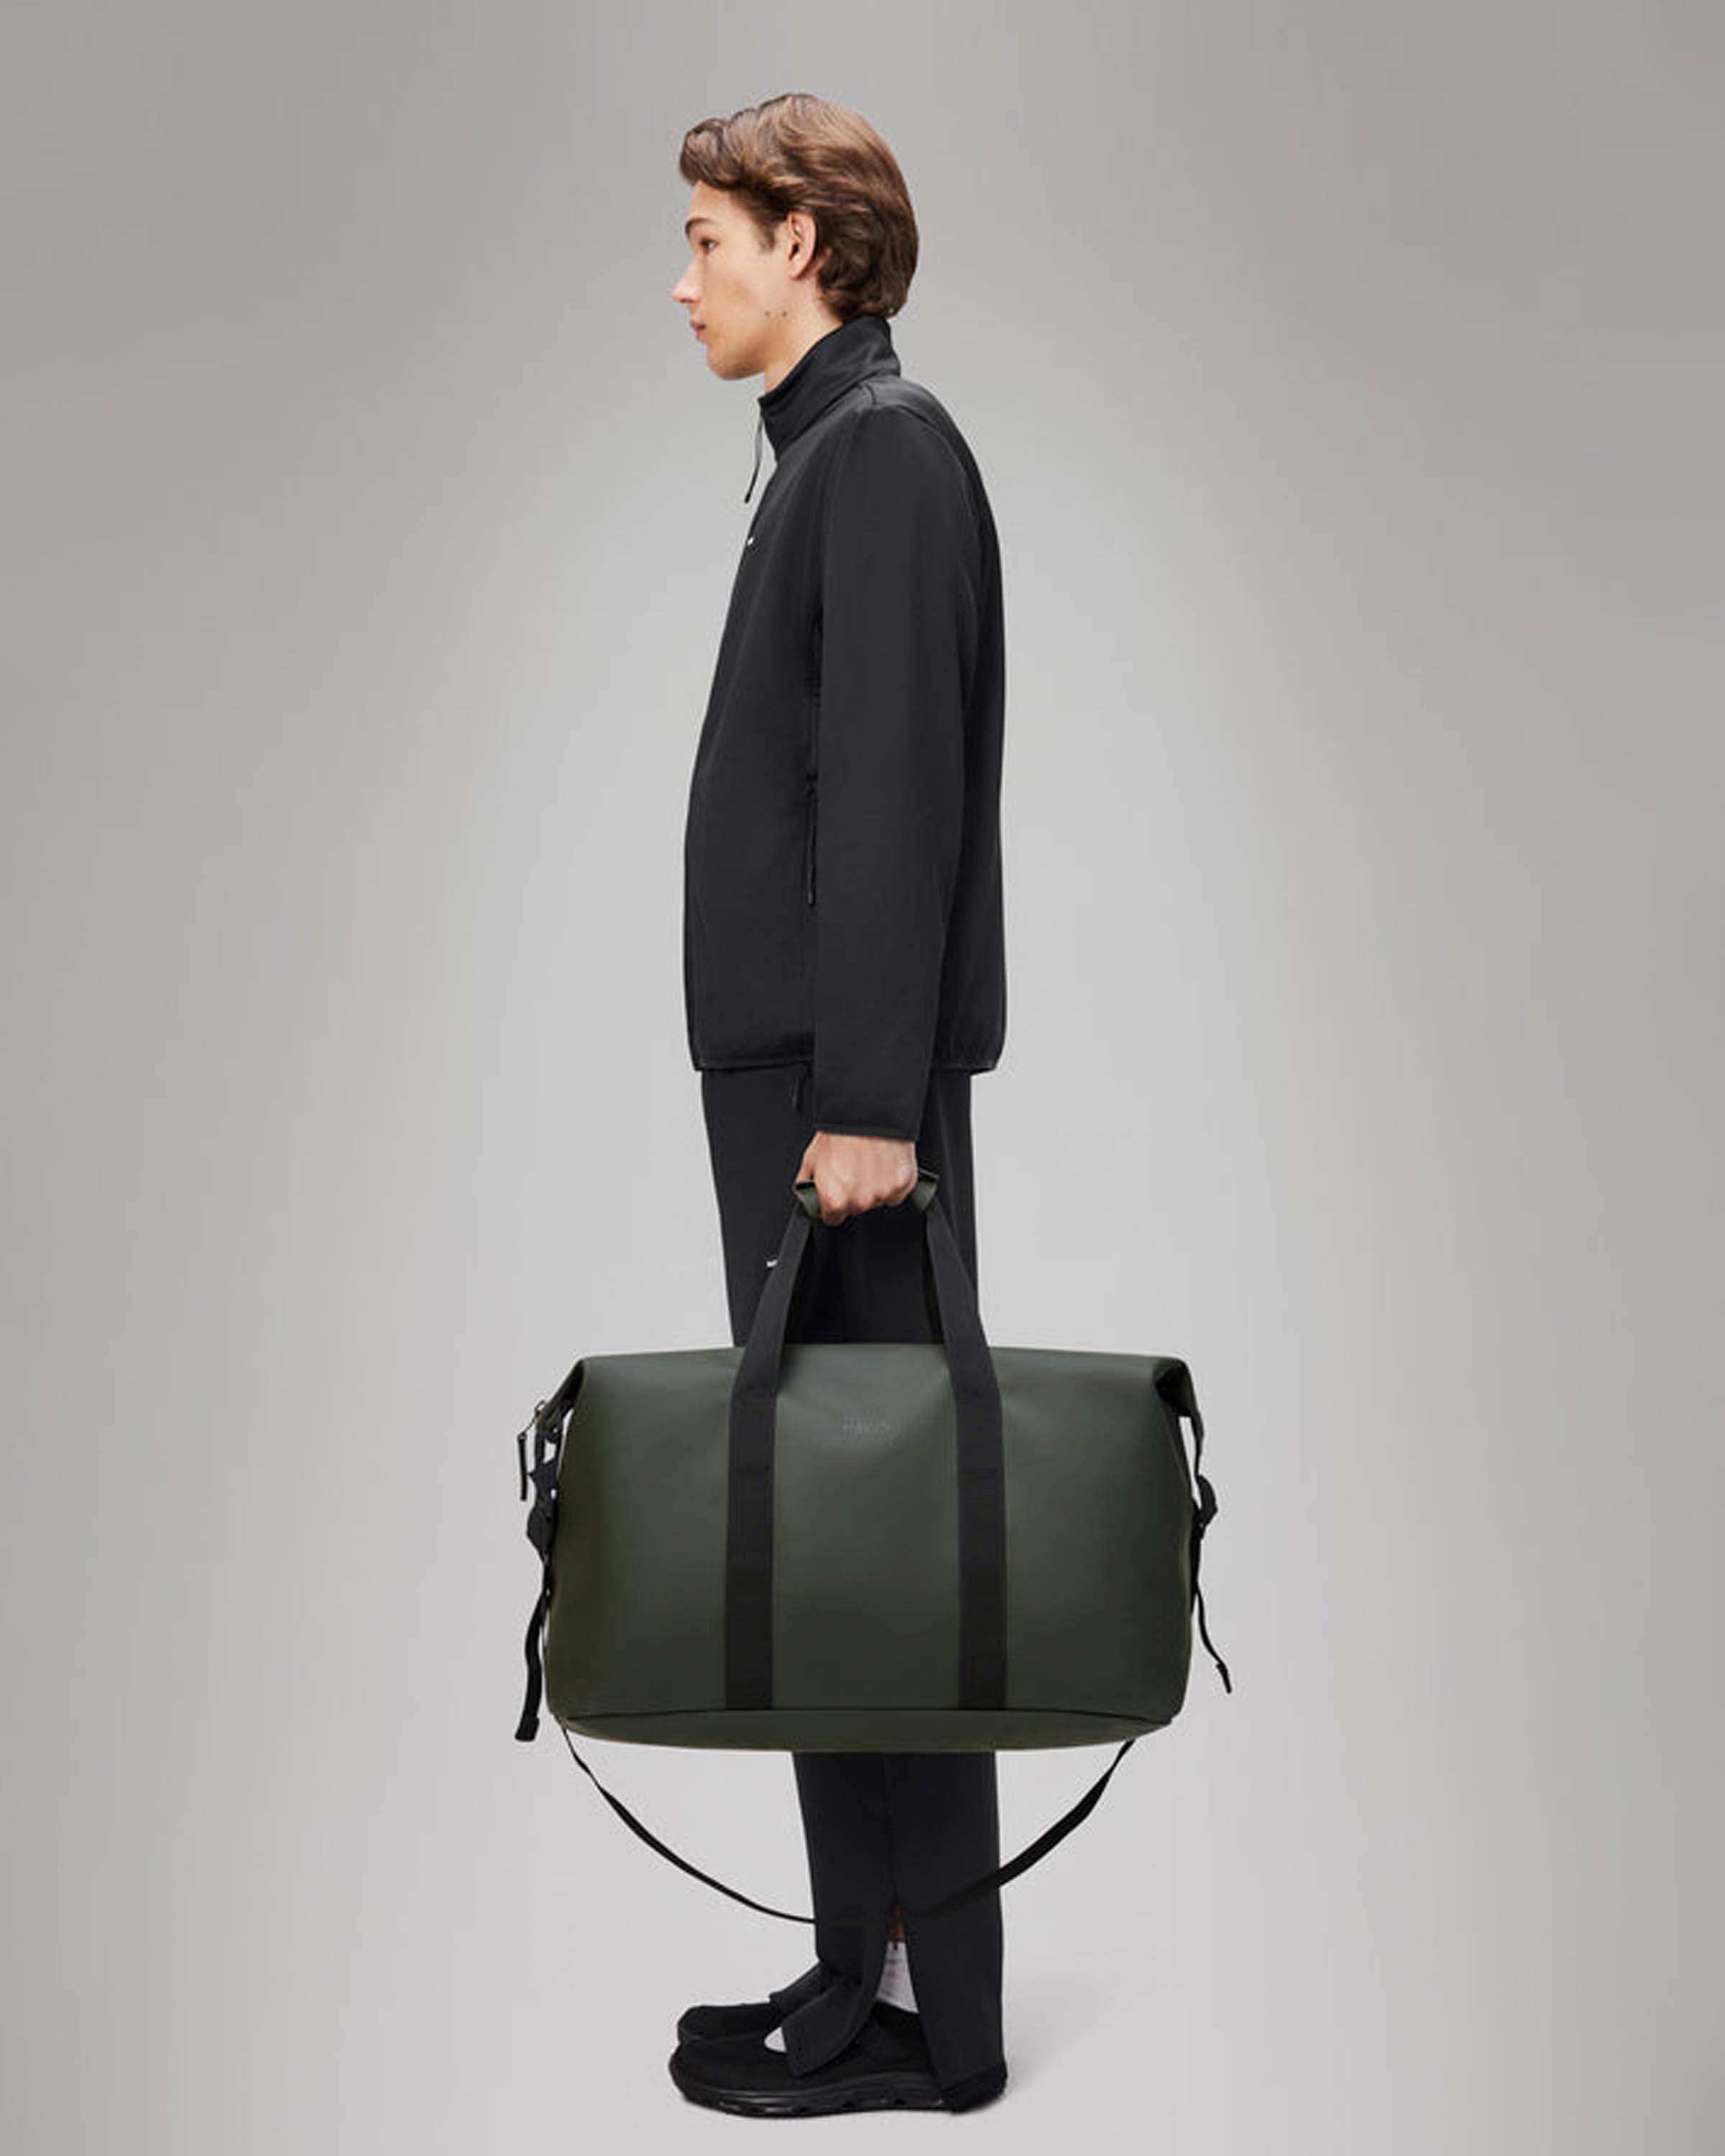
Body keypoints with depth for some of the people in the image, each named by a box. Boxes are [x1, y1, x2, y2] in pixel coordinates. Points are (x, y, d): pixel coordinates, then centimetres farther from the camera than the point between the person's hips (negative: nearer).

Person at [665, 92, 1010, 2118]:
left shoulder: (887, 444, -8)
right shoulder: (830, 450, 21)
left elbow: (896, 788, -18)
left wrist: (869, 1097, -21)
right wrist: (820, 1085, 17)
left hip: (845, 1080, -10)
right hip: (790, 1067, 10)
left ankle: (925, 2012, 6)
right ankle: (872, 1961, 21)